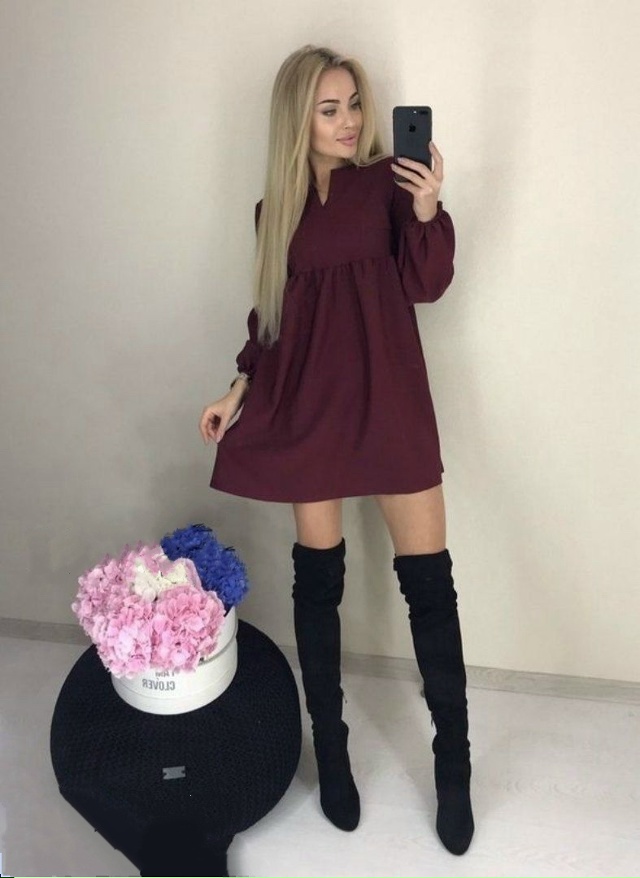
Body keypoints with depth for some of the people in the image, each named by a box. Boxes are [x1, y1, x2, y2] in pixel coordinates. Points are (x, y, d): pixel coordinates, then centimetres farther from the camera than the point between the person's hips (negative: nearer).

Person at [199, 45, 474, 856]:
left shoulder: (388, 180, 4)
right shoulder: (276, 207, 11)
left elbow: (426, 286, -4)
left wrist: (427, 210, -18)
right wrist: (240, 389, 9)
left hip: (389, 397, -2)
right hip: (309, 401, 2)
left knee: (428, 577, -3)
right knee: (318, 574, 7)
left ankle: (453, 766, 14)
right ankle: (329, 747, 25)